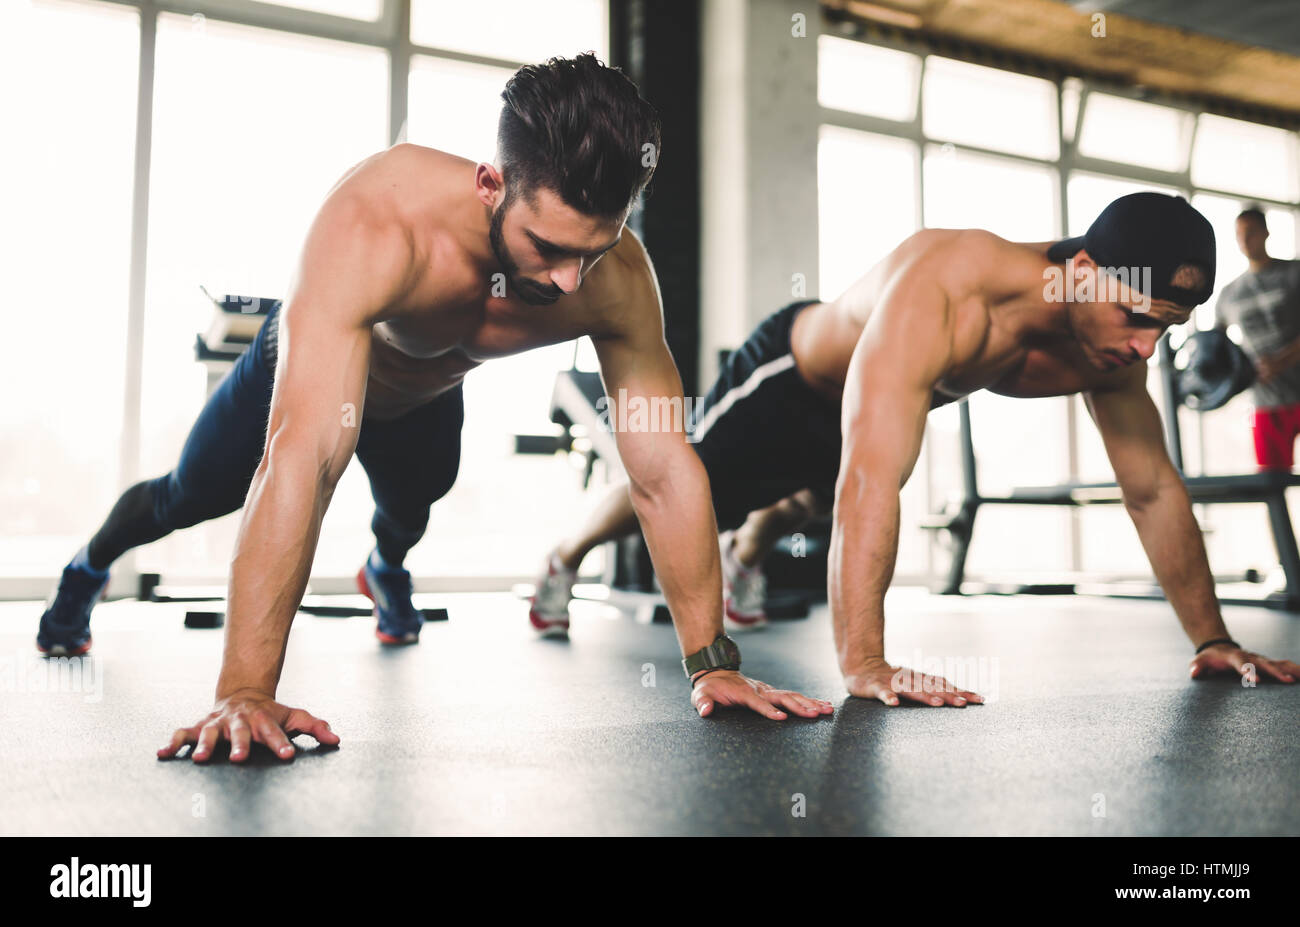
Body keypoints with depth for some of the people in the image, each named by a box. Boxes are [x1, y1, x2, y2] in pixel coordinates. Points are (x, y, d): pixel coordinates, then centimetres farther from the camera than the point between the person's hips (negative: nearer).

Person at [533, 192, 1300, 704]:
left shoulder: (1111, 343, -24)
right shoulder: (940, 290, -47)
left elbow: (1154, 489, -13)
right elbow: (869, 481, -54)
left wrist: (1213, 639, -11)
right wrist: (864, 665, -56)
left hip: (863, 403, 7)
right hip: (787, 379, -6)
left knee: (804, 507, 34)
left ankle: (743, 559, 68)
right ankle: (566, 562, 43)